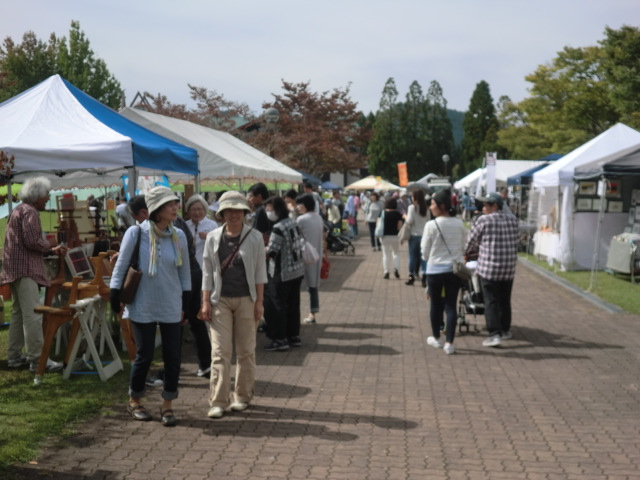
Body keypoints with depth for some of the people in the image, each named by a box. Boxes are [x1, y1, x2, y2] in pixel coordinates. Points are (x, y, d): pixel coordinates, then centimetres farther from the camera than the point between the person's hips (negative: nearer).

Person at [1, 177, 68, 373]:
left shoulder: (20, 210, 21)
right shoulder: (29, 211, -11)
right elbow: (32, 241, -22)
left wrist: (52, 251, 12)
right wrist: (50, 244, -4)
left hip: (17, 268, 11)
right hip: (25, 270, -11)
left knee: (19, 313, 14)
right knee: (32, 315, -12)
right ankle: (36, 359, -12)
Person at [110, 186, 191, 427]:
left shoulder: (179, 236, 1)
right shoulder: (136, 233, -9)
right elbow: (120, 267, -4)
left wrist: (185, 302, 10)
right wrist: (115, 299, -4)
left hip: (171, 308, 3)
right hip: (143, 306, -3)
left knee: (172, 357, 3)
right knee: (144, 356, 4)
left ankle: (167, 405, 18)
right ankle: (134, 401, 27)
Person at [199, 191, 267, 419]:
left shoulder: (254, 237, 0)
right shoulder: (213, 238, 4)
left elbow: (260, 271, 1)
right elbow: (207, 272, 6)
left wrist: (259, 302, -3)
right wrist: (206, 302, 0)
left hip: (246, 299, 0)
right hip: (220, 300, 0)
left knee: (246, 350, 8)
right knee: (220, 351, -4)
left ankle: (242, 396, 21)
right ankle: (218, 401, 0)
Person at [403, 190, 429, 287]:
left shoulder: (412, 207, -10)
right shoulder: (426, 208, 3)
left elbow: (409, 221, -13)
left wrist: (405, 217, 5)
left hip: (414, 235, -3)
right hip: (424, 234, 3)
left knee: (413, 256, 7)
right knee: (423, 256, 5)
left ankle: (412, 277, 14)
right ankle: (424, 278, -2)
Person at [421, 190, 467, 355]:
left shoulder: (431, 225, -13)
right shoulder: (459, 223, -2)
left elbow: (425, 251, -5)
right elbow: (463, 247, 7)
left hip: (435, 269, -3)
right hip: (454, 269, 3)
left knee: (435, 304, 13)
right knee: (451, 305, 5)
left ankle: (436, 338, 28)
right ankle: (449, 343, 2)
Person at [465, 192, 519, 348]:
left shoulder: (483, 220, -9)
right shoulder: (512, 219, 6)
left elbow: (471, 241, -1)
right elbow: (514, 242, 13)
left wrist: (467, 253, 21)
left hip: (488, 269, -5)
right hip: (509, 269, 5)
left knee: (491, 302, -1)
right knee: (505, 301, 18)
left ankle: (494, 334, -8)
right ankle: (505, 330, 29)